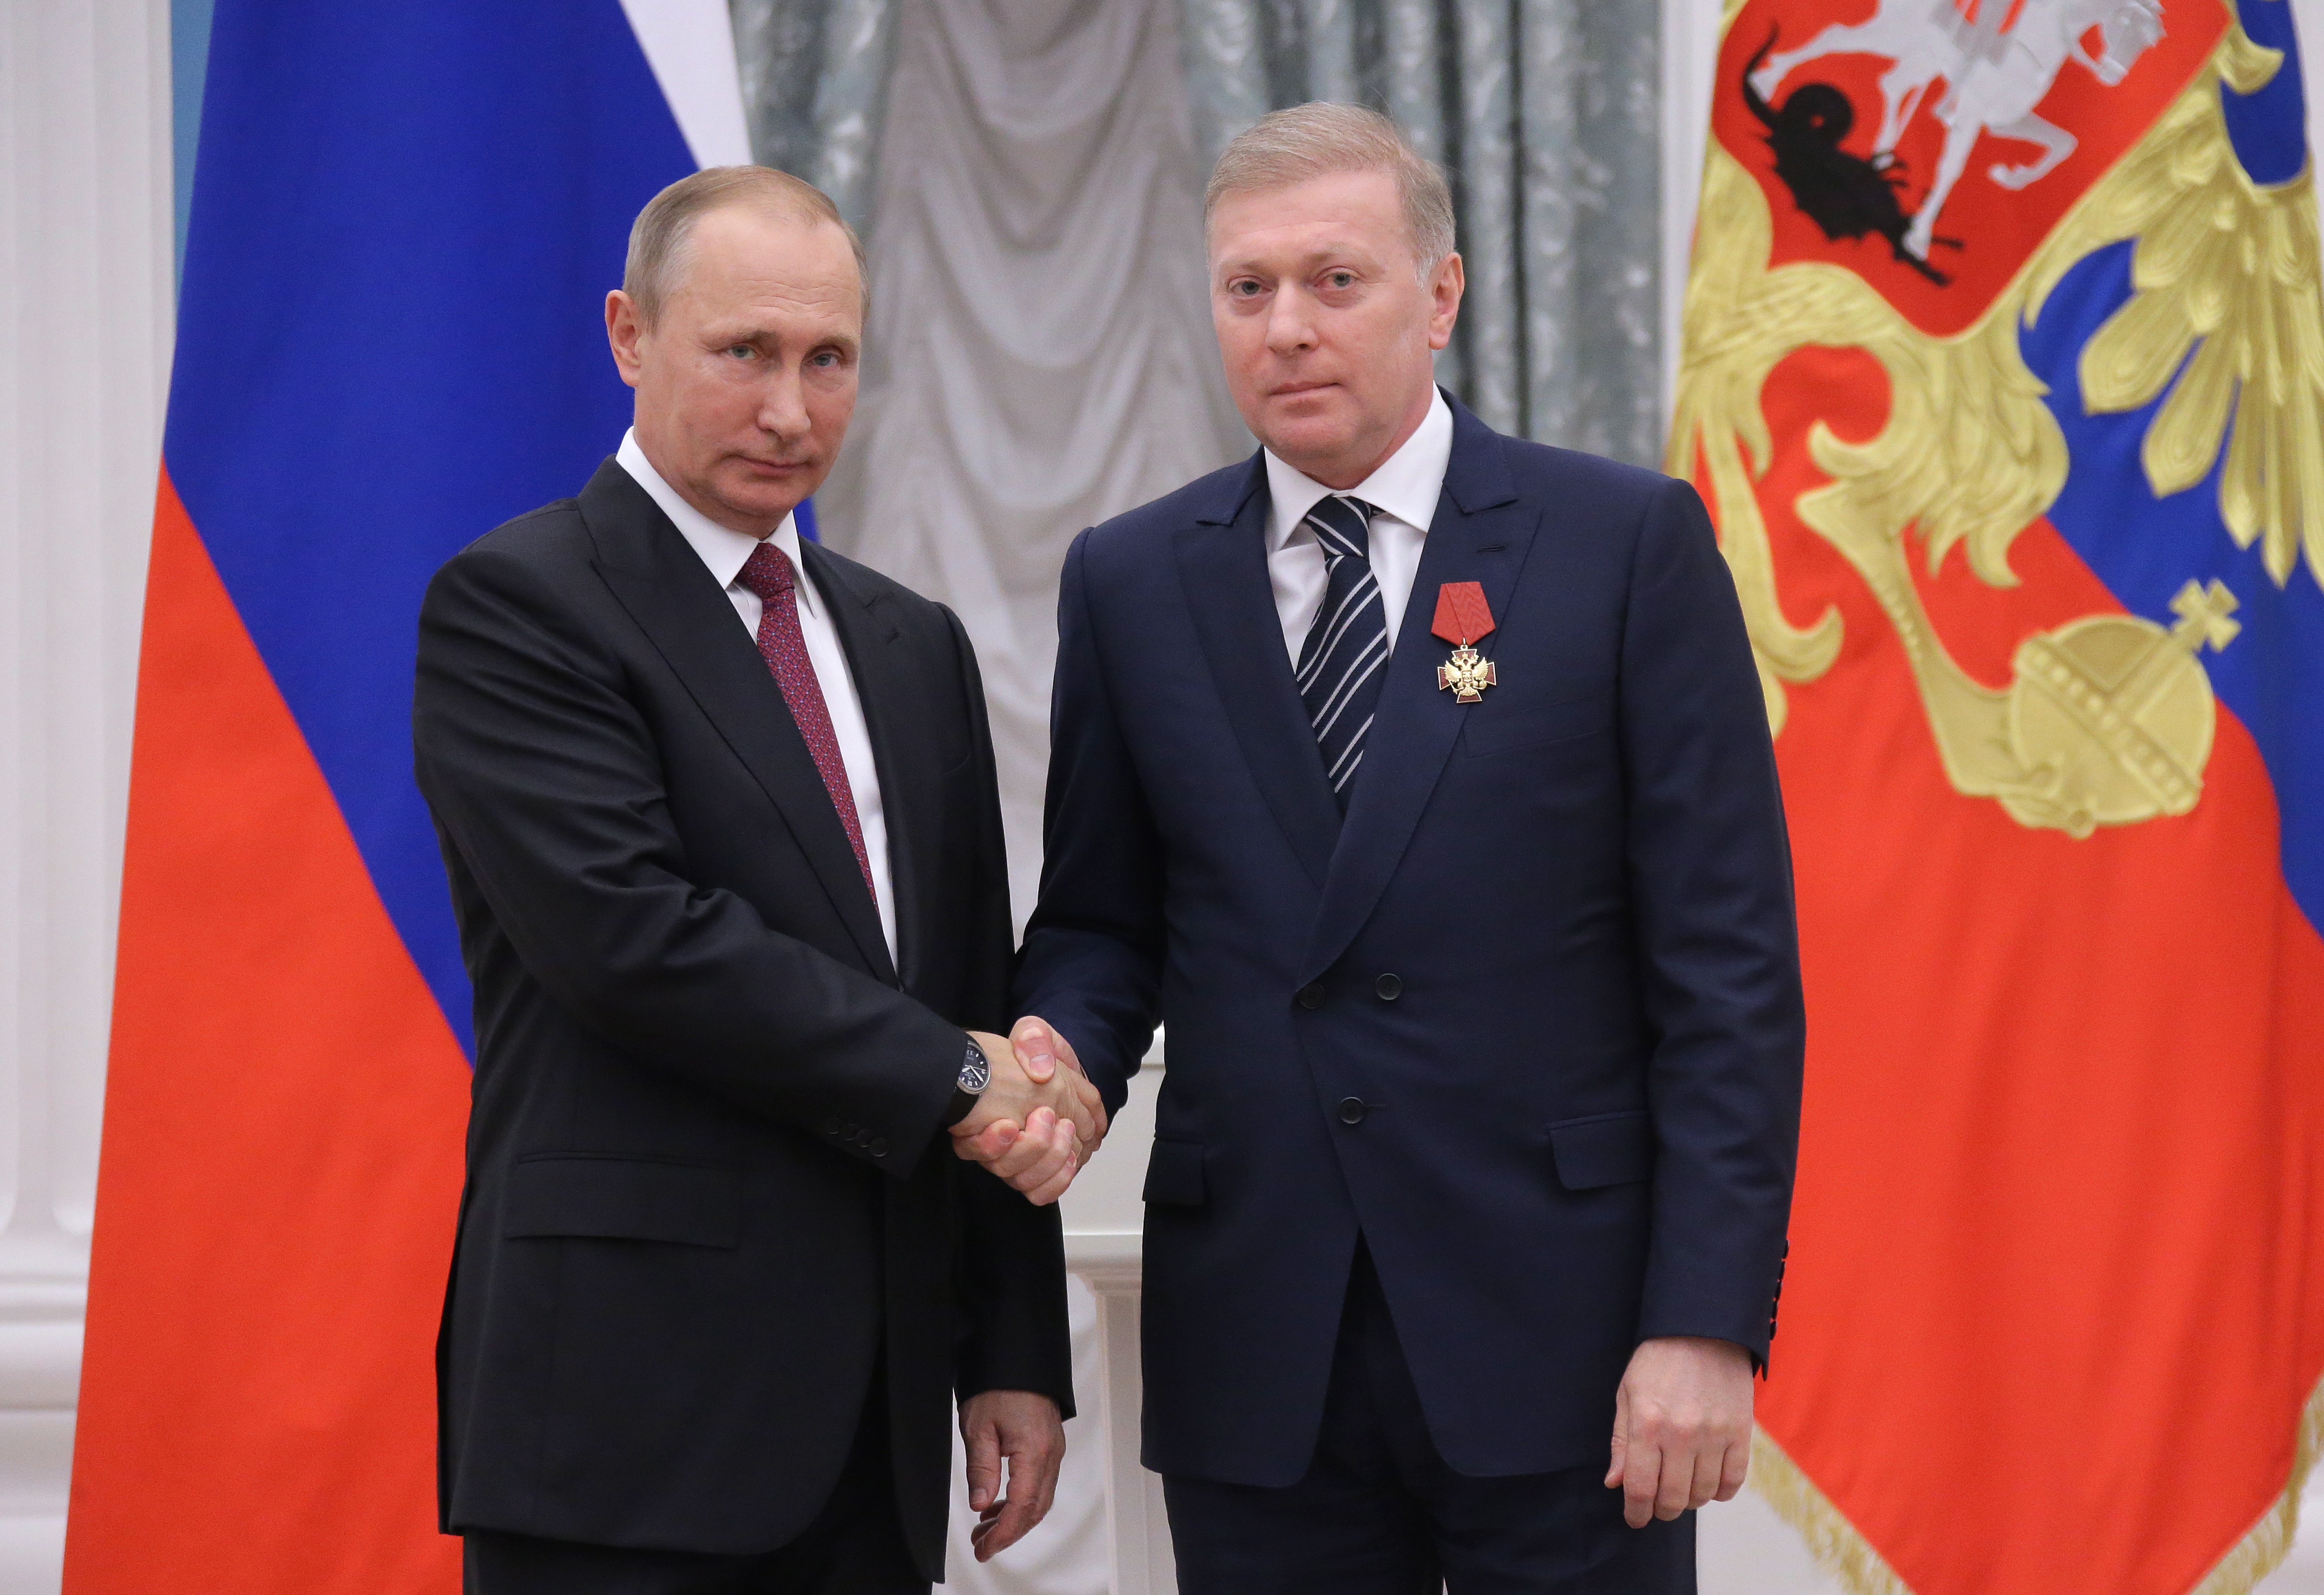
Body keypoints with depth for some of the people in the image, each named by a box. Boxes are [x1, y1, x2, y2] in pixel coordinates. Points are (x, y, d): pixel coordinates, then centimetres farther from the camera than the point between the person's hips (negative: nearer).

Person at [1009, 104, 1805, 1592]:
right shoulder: (1130, 581, 9)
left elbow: (1729, 960, -4)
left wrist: (1708, 1318, -11)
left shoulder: (1630, 544, -1)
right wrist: (1064, 1051, -9)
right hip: (1256, 1355, 3)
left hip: (1556, 1333, -2)